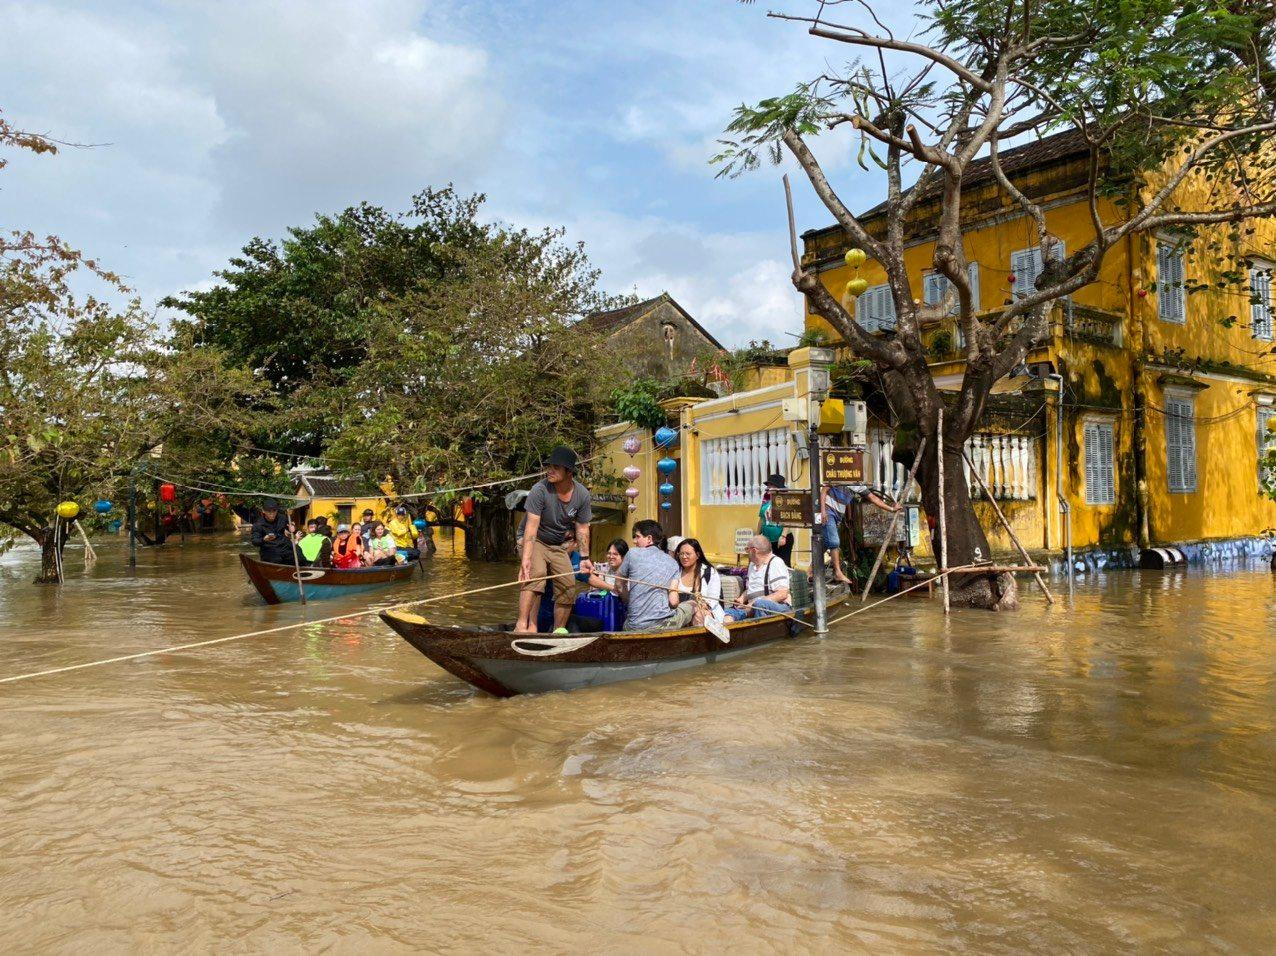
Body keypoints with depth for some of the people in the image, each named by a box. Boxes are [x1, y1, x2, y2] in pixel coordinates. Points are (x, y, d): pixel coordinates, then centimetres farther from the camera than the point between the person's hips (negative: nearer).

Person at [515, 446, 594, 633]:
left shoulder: (582, 495, -11)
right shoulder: (540, 490, -25)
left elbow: (582, 529, -1)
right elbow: (531, 526, -30)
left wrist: (584, 558, -5)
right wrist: (526, 558, -39)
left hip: (558, 545, 5)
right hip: (534, 541, -5)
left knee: (568, 588, 0)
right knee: (536, 574, -31)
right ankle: (523, 625, -34)